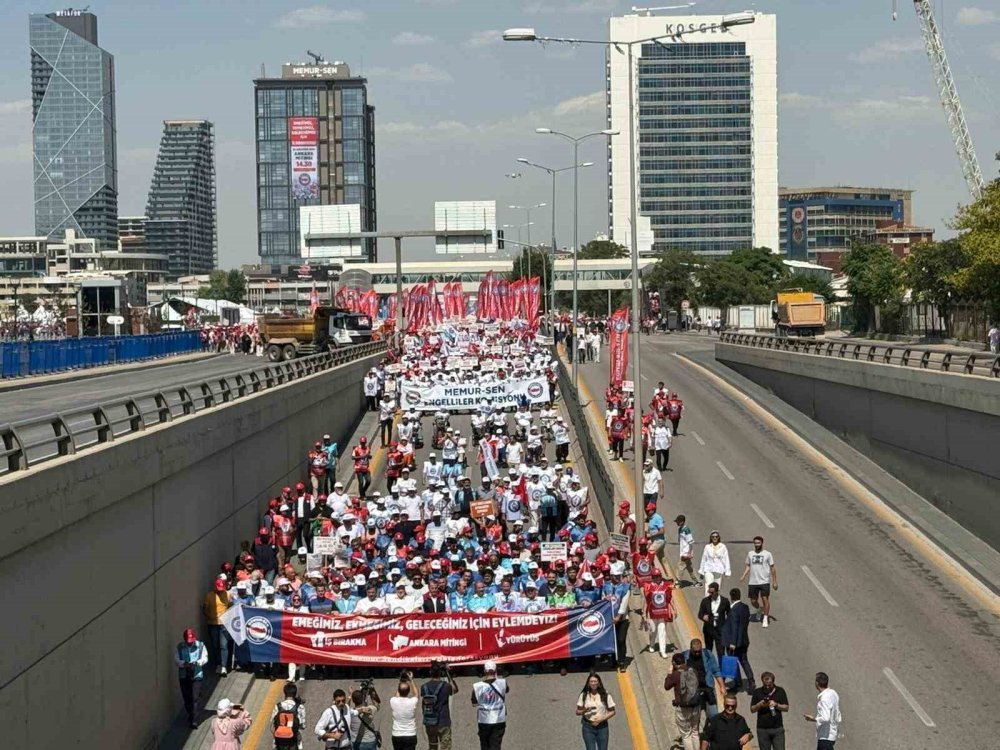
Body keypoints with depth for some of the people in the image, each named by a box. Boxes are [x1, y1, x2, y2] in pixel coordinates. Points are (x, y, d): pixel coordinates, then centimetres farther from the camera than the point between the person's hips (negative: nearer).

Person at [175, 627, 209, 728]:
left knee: (195, 699, -7)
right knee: (186, 698, 10)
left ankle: (194, 721, -5)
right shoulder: (180, 647, -1)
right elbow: (176, 659, -3)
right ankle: (190, 715, 32)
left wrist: (196, 663, -22)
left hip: (196, 675, -2)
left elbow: (205, 658, -4)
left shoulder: (200, 645, -5)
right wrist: (184, 664, -22)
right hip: (184, 676, 2)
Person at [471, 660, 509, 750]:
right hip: (499, 720, 0)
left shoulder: (477, 686, -10)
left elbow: (474, 703, 3)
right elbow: (507, 689, 17)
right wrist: (496, 677, 24)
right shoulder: (502, 683, -8)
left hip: (484, 720, 0)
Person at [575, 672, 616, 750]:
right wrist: (585, 710, -15)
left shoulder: (605, 695, 3)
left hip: (602, 726, 1)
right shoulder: (584, 695, 3)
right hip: (588, 727, -1)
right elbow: (577, 712, 6)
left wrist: (602, 719, -10)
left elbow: (612, 711, 5)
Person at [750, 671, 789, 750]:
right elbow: (752, 709, 2)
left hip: (777, 728, 0)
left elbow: (786, 708, 2)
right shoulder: (757, 692, 1)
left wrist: (776, 705, -15)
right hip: (762, 728, 0)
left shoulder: (780, 691, 1)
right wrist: (760, 705, -17)